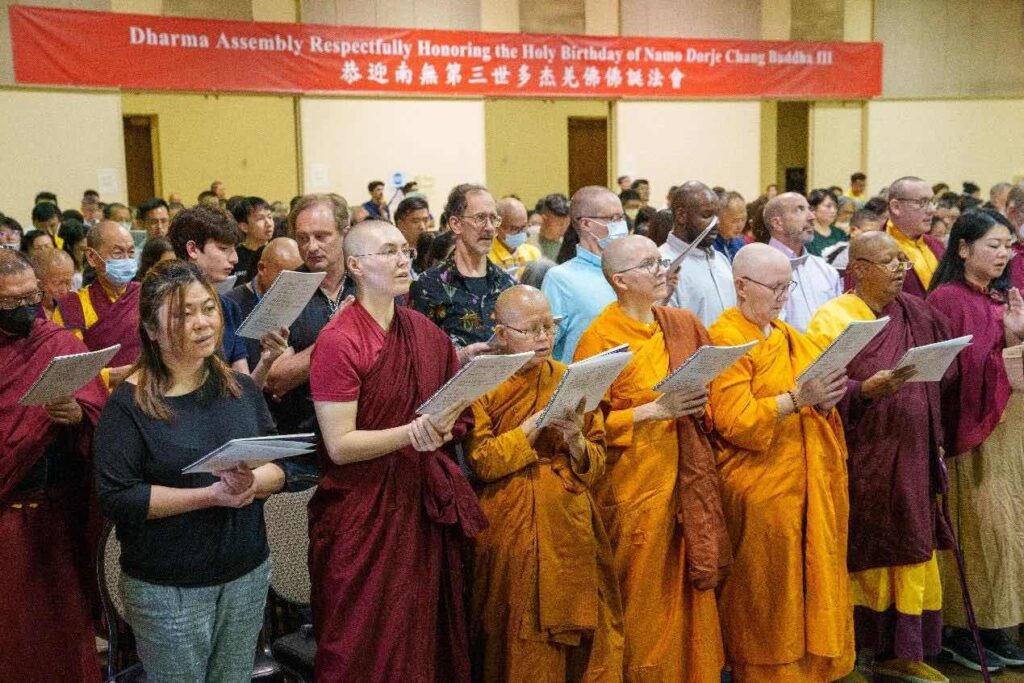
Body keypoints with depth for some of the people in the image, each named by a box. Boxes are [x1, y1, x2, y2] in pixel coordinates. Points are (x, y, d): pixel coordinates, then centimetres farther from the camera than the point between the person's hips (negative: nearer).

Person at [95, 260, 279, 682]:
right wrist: (210, 495, -23)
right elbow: (116, 499, -17)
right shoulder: (129, 403, -11)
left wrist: (251, 483, -19)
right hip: (167, 589, -4)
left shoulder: (240, 388, 4)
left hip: (249, 574, 5)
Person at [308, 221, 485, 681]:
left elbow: (456, 396, 19)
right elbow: (339, 445, -18)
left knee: (429, 634, 16)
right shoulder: (338, 342, -15)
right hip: (365, 512, -6)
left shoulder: (426, 331, 6)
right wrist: (410, 434, -28)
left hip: (426, 499, 6)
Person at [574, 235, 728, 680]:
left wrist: (700, 404, -3)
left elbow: (713, 387, 19)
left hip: (687, 479, 5)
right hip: (634, 484, -5)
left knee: (690, 589, 9)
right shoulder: (599, 339, -9)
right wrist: (655, 411, -19)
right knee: (644, 600, 4)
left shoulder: (685, 325, 8)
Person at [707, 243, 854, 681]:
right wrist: (797, 398, -25)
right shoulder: (723, 340, -10)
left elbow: (813, 397, 16)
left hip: (810, 485, 8)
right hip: (761, 491, -7)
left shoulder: (789, 336, 16)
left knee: (813, 584, 11)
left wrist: (824, 398, -6)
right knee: (768, 597, 1)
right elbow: (734, 421, -18)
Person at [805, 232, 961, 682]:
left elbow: (937, 381, 17)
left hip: (911, 460, 6)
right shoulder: (832, 319, -8)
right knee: (864, 558, 0)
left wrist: (935, 439, 11)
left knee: (912, 556, 7)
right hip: (861, 463, -5)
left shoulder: (915, 315, 9)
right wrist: (868, 389, -28)